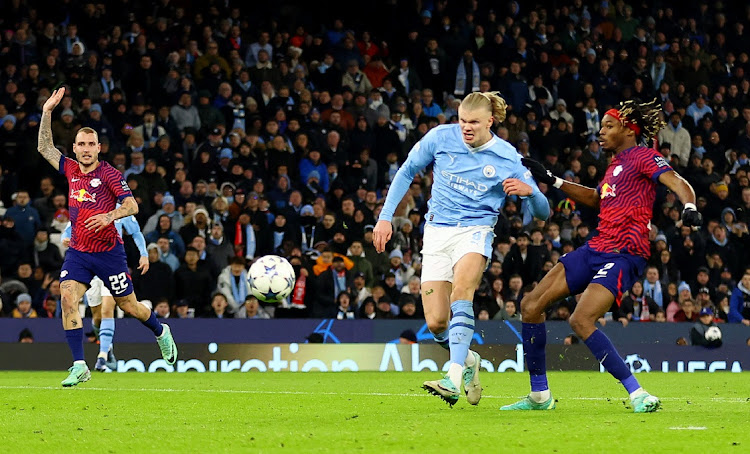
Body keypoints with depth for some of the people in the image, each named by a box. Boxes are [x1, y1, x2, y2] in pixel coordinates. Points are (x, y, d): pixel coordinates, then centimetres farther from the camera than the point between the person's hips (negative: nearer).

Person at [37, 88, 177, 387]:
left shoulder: (109, 174, -9)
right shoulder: (70, 170, 6)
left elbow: (132, 205, -13)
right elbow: (44, 147, 13)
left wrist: (109, 216, -31)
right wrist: (47, 113, 3)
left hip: (108, 251, -4)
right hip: (77, 252, 4)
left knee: (128, 305, 8)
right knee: (68, 298, -18)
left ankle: (161, 333, 40)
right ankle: (79, 367, -18)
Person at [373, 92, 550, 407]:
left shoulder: (507, 159, -5)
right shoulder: (440, 137, -2)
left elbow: (542, 212, -1)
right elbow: (406, 172, 13)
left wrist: (529, 190, -23)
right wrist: (386, 217, 6)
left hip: (475, 230, -3)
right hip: (437, 232, 3)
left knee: (461, 290, -33)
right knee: (436, 323, -6)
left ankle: (454, 378, -41)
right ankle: (468, 361, 27)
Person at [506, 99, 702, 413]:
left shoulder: (642, 157, -5)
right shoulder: (615, 165, 20)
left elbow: (678, 183, -19)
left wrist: (689, 208, -40)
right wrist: (550, 180, 39)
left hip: (623, 255, -9)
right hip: (596, 249, 9)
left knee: (580, 320, -26)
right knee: (531, 305, 7)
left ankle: (638, 395, -22)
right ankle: (539, 396, 15)